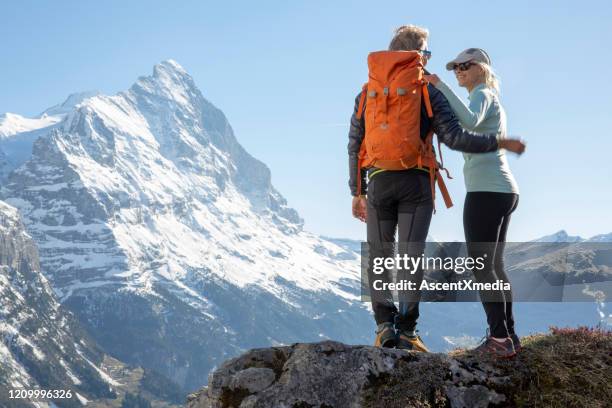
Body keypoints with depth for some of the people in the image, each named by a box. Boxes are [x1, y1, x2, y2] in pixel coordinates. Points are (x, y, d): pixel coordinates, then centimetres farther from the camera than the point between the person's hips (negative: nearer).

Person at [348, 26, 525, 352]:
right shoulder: (428, 93, 1)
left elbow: (355, 146, 10)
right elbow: (455, 138, -8)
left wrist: (357, 193, 15)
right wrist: (501, 143, 1)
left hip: (379, 183, 2)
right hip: (416, 182, -2)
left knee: (379, 257, 9)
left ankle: (385, 325, -5)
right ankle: (406, 330, -5)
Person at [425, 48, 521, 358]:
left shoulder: (482, 94, -5)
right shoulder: (491, 100, 25)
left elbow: (469, 121, -28)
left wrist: (440, 86, -29)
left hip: (486, 191, -10)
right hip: (504, 191, 10)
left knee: (481, 267, -10)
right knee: (495, 267, 11)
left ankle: (500, 338, -13)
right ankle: (508, 335, 11)